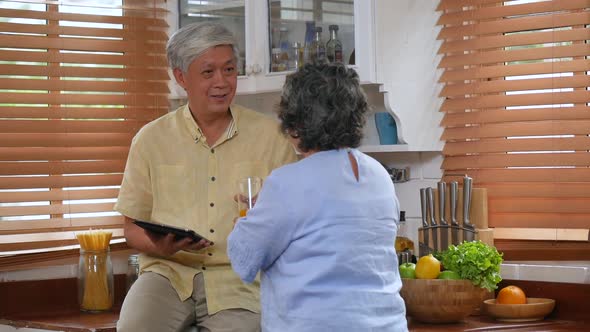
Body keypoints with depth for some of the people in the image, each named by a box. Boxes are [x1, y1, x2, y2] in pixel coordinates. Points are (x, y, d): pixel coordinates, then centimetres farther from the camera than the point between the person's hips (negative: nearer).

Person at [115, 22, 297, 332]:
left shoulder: (270, 134, 6)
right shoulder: (150, 139, 7)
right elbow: (133, 228, 10)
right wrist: (162, 247, -12)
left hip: (238, 275, 1)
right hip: (170, 272, -1)